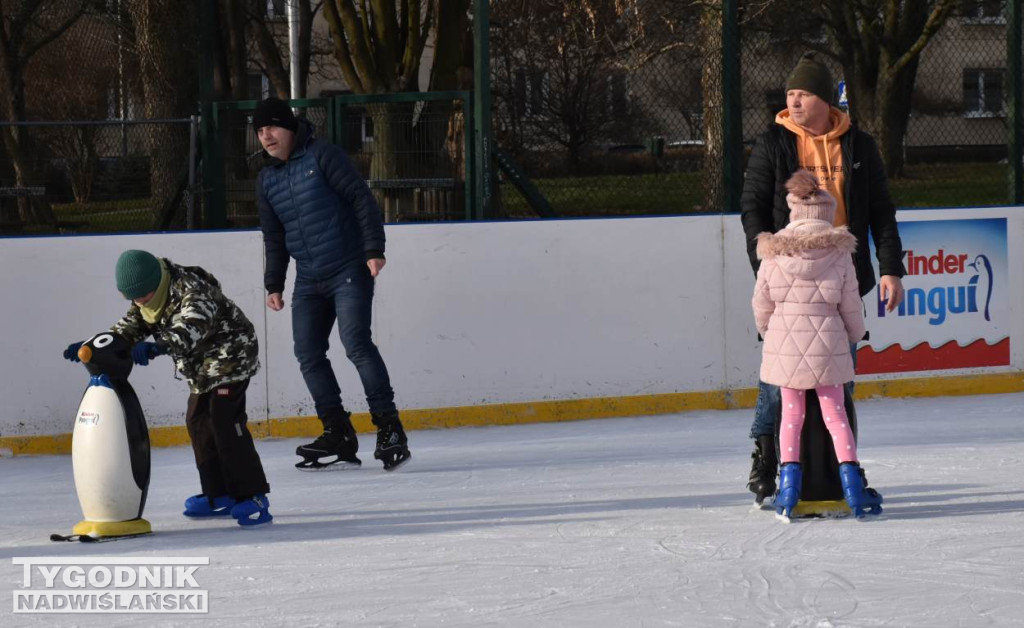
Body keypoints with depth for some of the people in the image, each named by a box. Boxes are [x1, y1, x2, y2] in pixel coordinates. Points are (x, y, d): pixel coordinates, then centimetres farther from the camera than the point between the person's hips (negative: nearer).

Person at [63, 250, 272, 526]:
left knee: (226, 423, -17)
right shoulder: (146, 300, -2)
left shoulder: (192, 290, -31)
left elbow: (191, 327, -48)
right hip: (203, 367, 10)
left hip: (231, 355, -10)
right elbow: (130, 327, 4)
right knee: (198, 423, 10)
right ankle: (219, 496, 18)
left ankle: (253, 497, -17)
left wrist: (158, 347, -63)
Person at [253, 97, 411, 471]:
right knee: (308, 354, -1)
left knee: (356, 342, -19)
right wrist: (274, 284, 17)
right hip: (309, 281, 7)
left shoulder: (321, 156, -7)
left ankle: (389, 426, -17)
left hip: (350, 271, -7)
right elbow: (274, 237, 22)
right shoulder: (267, 180, 13)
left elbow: (361, 198, -10)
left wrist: (374, 249, -17)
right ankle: (338, 434, 4)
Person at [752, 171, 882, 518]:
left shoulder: (773, 255, -2)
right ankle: (852, 485, 2)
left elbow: (761, 304, 4)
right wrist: (854, 335, 22)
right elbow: (851, 306, 2)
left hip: (784, 343, 1)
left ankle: (789, 487, 3)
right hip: (828, 342, -1)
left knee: (791, 414, 11)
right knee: (835, 413, 9)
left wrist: (768, 332, 24)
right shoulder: (839, 254, -5)